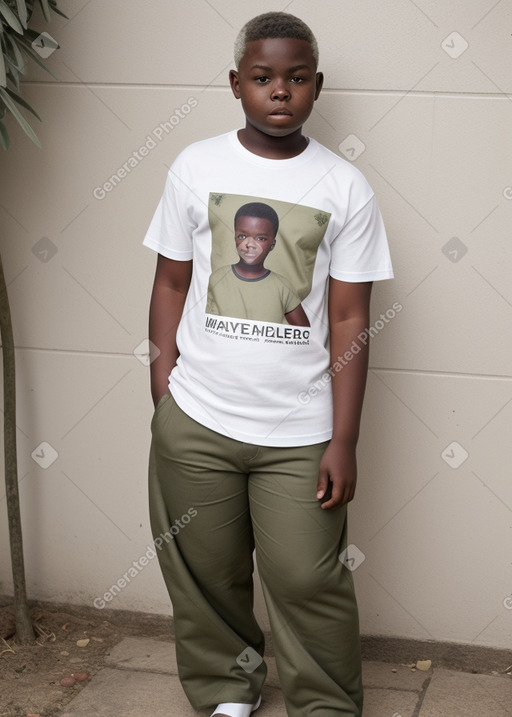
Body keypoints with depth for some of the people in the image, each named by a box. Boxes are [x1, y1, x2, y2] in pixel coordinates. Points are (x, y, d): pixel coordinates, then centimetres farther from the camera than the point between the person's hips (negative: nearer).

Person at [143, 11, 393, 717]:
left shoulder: (346, 188, -3)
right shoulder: (196, 168, -1)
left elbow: (350, 319, -3)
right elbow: (171, 284, 5)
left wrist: (344, 442, -5)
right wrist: (163, 400, 1)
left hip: (301, 432, -1)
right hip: (195, 421, 2)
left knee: (307, 581, 3)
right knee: (205, 574, 14)